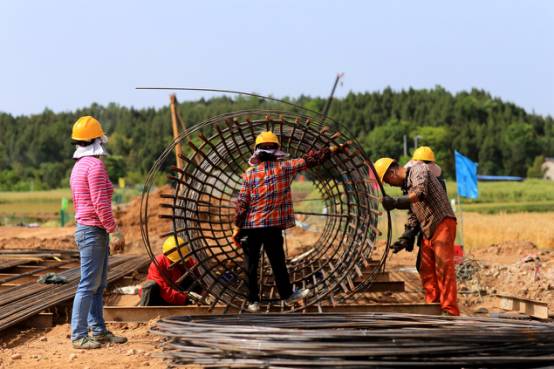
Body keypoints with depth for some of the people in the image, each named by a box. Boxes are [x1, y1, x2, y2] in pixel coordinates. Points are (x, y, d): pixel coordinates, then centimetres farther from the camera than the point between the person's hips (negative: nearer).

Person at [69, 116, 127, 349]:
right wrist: (113, 230, -15)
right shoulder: (95, 165, -14)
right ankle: (79, 336, -7)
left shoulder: (79, 166, 16)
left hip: (86, 229, 10)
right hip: (94, 231, -10)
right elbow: (100, 203, -20)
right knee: (88, 285, -8)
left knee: (98, 285, 13)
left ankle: (99, 331, 17)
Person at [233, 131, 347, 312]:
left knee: (251, 264, 7)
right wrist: (334, 149, 11)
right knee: (277, 262, 13)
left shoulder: (249, 173, -3)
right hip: (273, 225, 0)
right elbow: (309, 160, 2)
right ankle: (287, 294, 24)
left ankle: (253, 301, 9)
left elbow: (242, 202, -5)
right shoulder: (284, 168, -4)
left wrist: (237, 227, 0)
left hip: (250, 226, 0)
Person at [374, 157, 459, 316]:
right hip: (428, 230, 9)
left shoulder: (419, 170, -4)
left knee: (444, 266, -13)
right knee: (426, 270, 7)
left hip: (442, 222, -9)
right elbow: (414, 214, 22)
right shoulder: (408, 185, 22)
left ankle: (450, 311, -16)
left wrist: (395, 202, -29)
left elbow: (419, 193, -24)